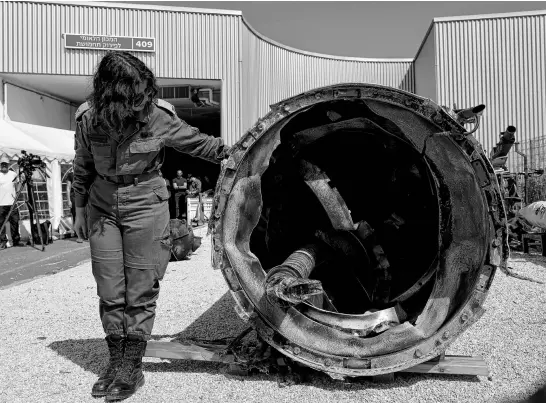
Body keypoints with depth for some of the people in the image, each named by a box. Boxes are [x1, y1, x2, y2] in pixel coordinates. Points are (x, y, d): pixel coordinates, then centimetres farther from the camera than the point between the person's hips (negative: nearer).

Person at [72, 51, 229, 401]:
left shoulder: (158, 115, -13)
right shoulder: (89, 118, -6)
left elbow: (194, 141, 2)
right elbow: (83, 167, 8)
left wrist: (231, 153, -1)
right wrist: (80, 208, 15)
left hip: (145, 205, -3)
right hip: (103, 206, 3)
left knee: (140, 291, 0)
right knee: (109, 291, 8)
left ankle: (133, 368, 16)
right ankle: (116, 362, 26)